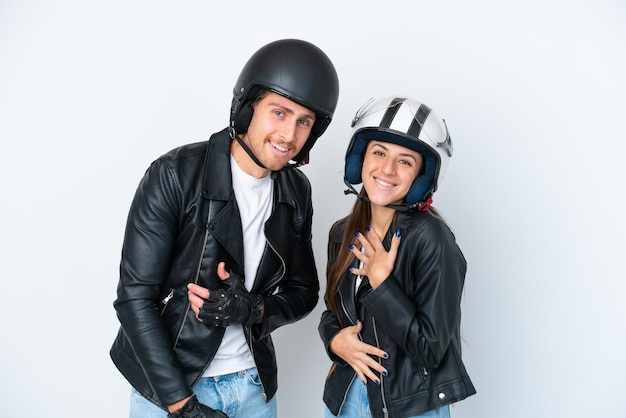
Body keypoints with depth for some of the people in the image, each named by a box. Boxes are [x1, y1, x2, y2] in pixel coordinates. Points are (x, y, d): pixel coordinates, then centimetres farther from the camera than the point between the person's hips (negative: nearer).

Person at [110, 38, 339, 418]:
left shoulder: (297, 191, -4)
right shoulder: (174, 176, -19)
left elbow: (304, 293, 3)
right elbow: (135, 298, -18)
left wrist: (254, 310, -18)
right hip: (168, 386, -4)